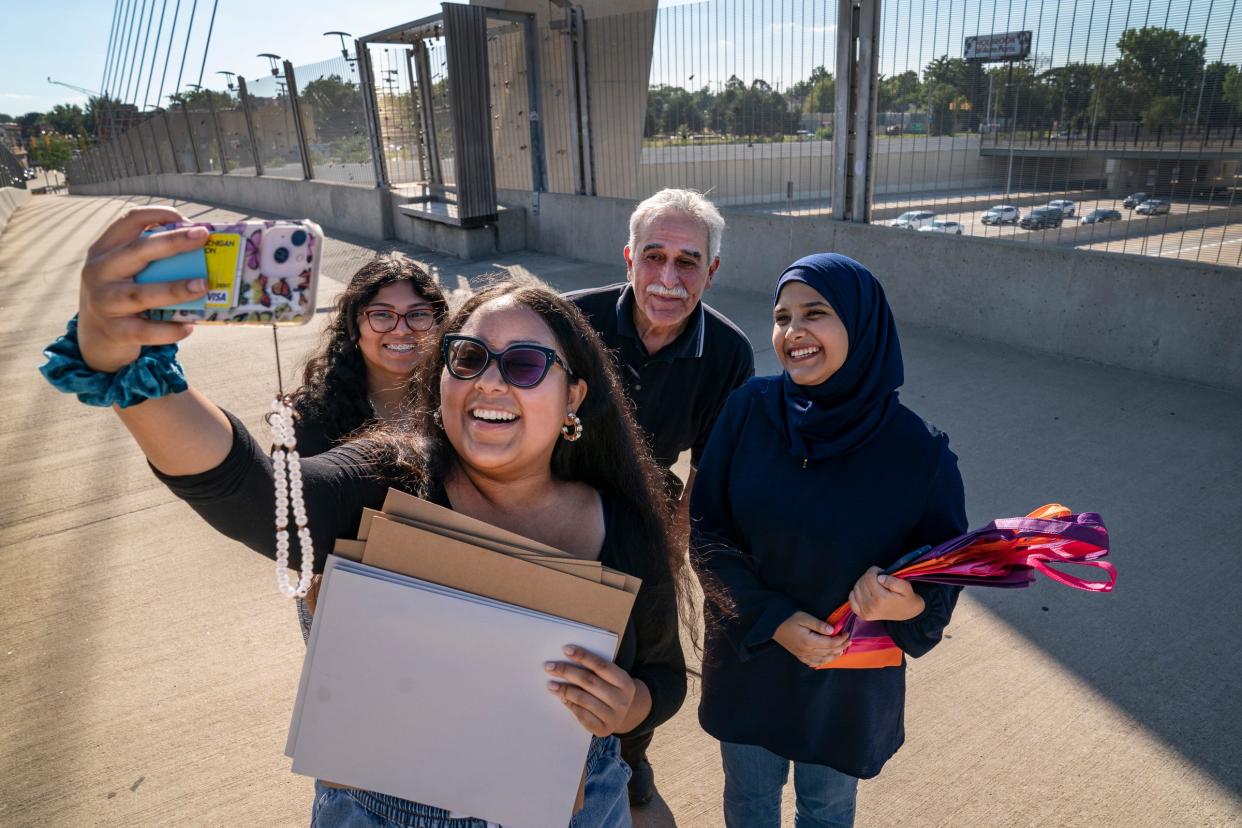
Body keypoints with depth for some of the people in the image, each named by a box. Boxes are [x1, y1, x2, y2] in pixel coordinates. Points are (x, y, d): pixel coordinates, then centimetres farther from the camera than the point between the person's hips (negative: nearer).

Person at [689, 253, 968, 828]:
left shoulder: (920, 450, -18)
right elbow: (706, 532, -10)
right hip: (746, 660, 1)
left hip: (849, 677, -1)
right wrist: (773, 618, -19)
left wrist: (909, 605, -29)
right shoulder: (749, 409, -15)